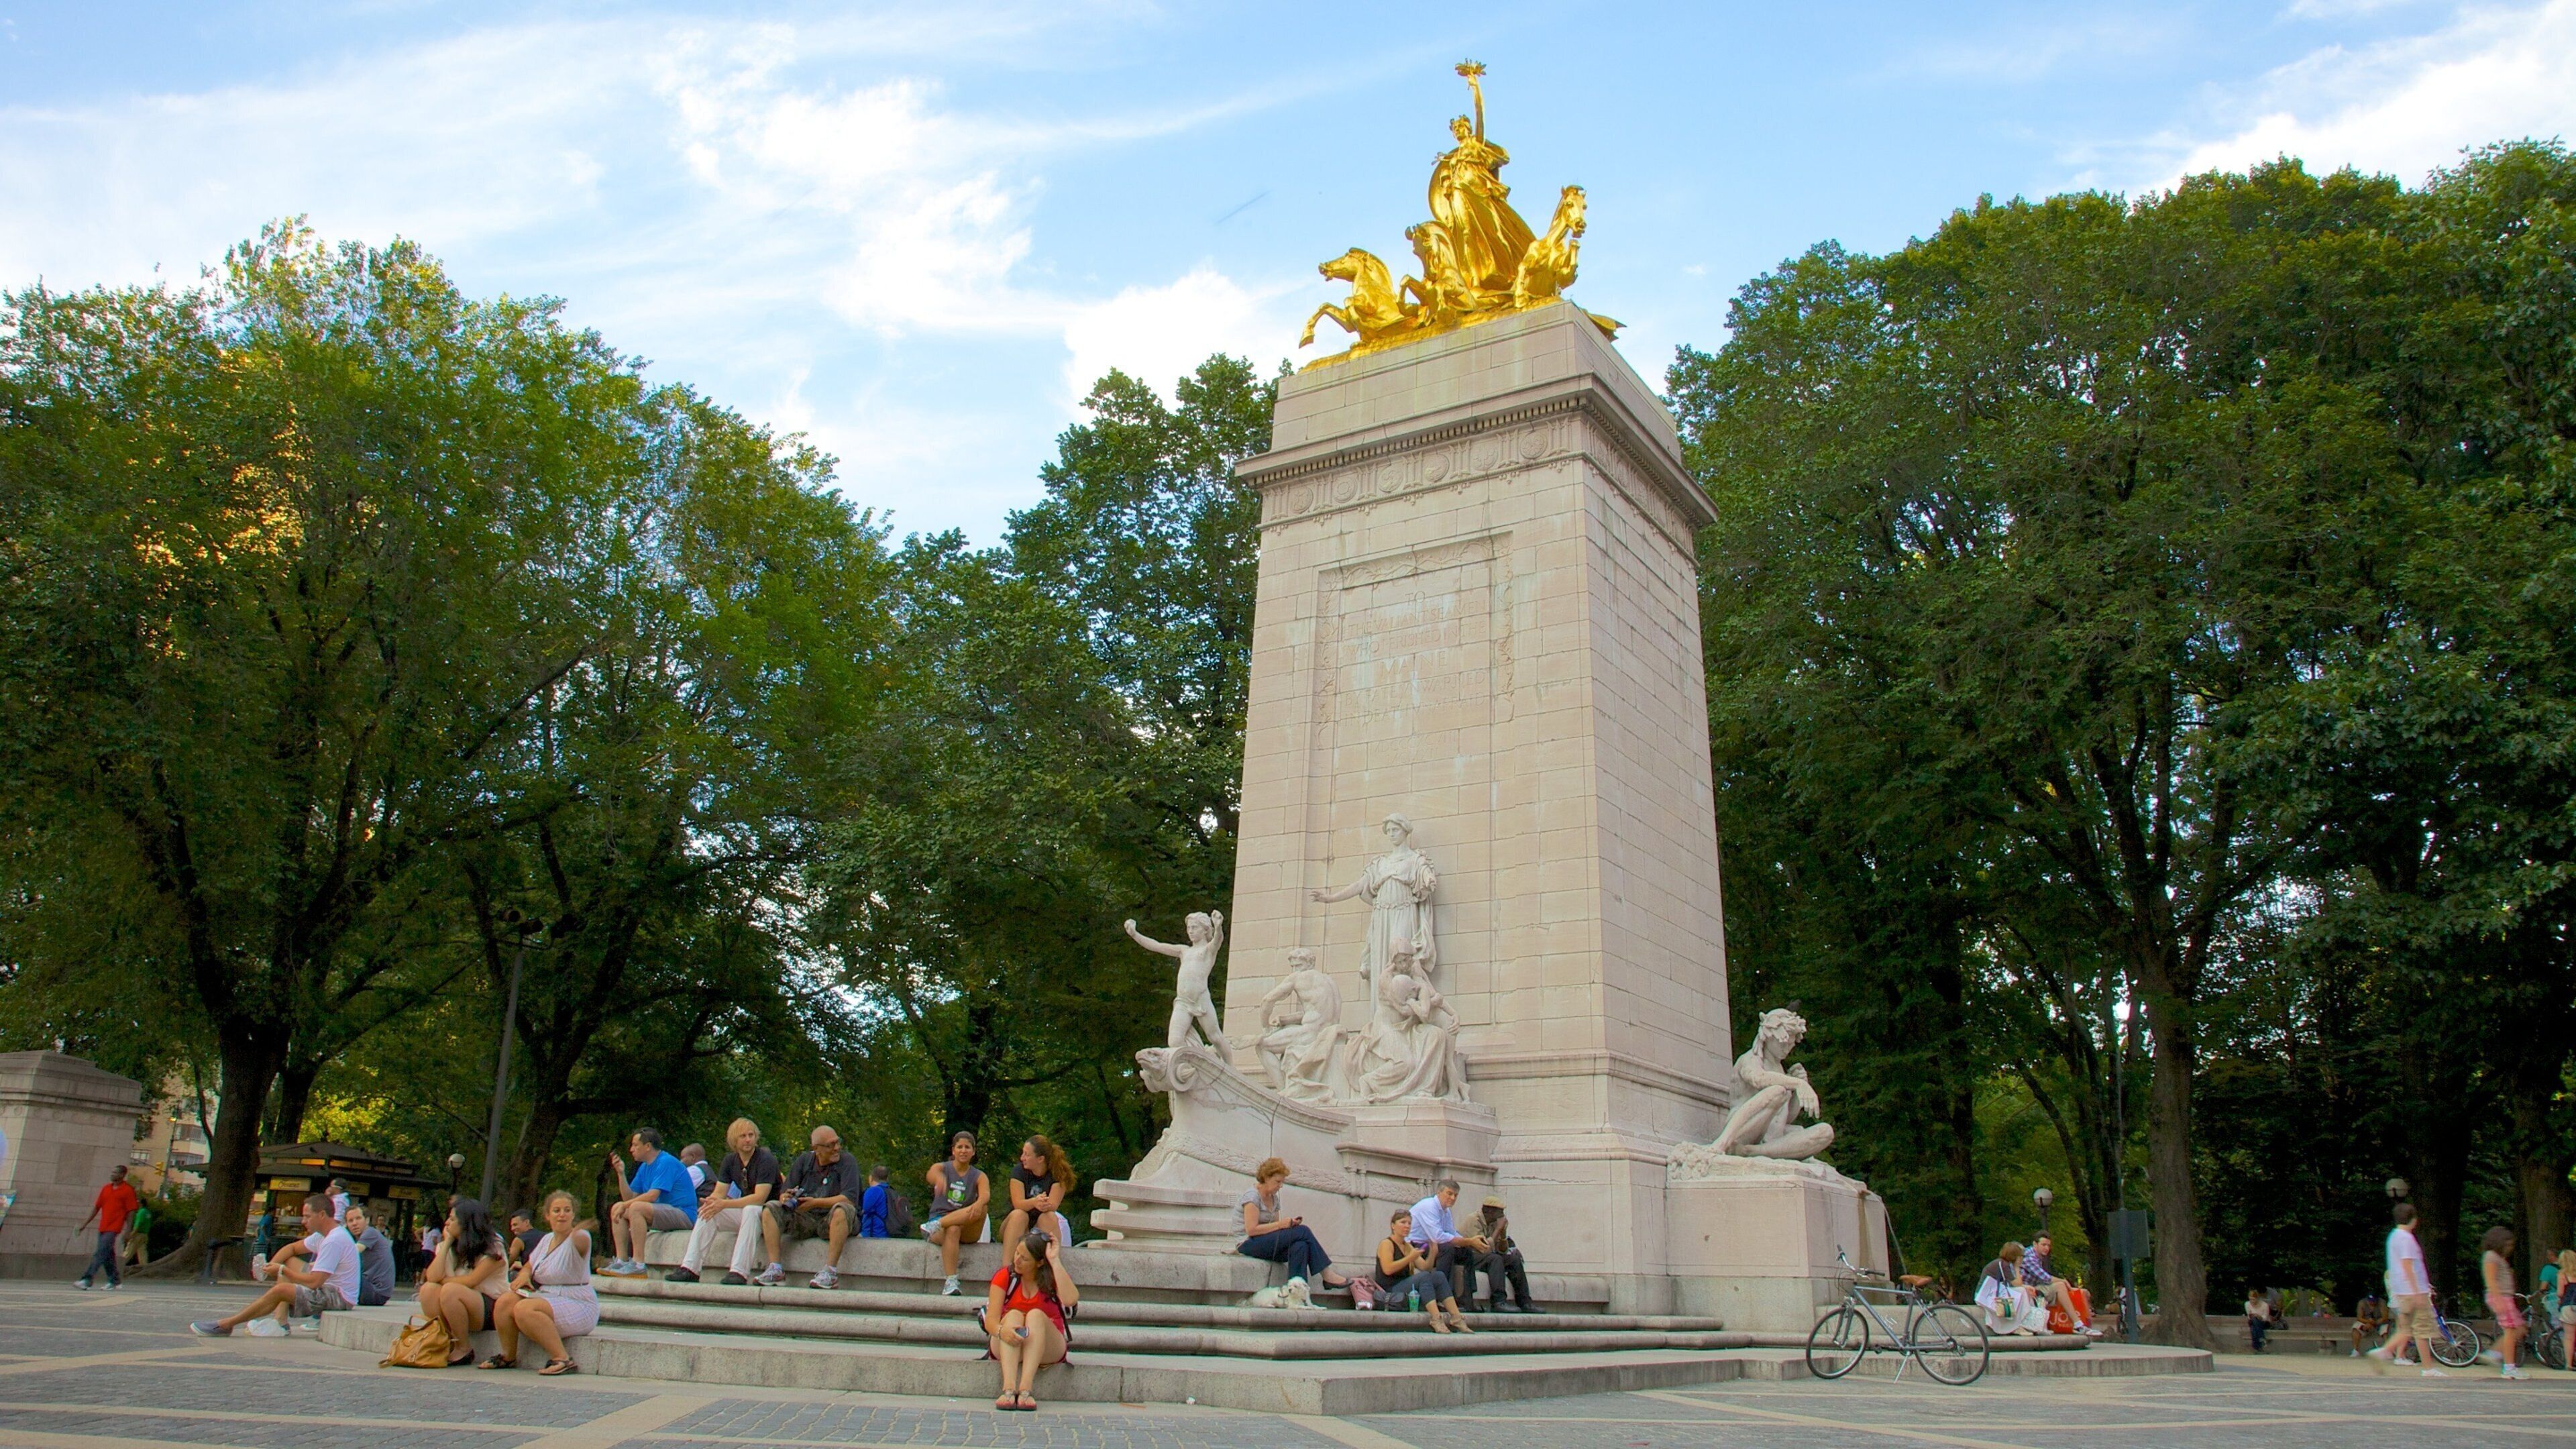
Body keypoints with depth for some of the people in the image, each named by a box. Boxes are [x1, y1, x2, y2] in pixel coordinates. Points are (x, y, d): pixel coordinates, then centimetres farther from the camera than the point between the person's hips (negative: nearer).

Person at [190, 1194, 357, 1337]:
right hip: (328, 1287, 11)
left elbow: (314, 1282, -23)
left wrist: (282, 1271, -10)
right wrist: (272, 1265, 0)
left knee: (280, 1290, -18)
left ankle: (226, 1324, 0)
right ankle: (280, 1322, -1)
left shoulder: (334, 1241, -22)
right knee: (288, 1261, 11)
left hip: (339, 1296, -11)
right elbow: (293, 1249, 20)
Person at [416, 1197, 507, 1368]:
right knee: (429, 1289, -19)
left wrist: (443, 1280, -5)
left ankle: (464, 1349, -16)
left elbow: (470, 1282, -19)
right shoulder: (449, 1247, 10)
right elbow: (432, 1277, -7)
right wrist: (447, 1243, -5)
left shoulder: (492, 1247, -9)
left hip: (491, 1307, -6)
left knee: (450, 1291, -31)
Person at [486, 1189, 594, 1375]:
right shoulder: (547, 1240, 11)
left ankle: (562, 1358, -25)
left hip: (579, 1306, -8)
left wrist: (579, 1234, -64)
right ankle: (508, 1357, 7)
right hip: (548, 1299, 8)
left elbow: (582, 1241, -39)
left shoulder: (578, 1238, -13)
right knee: (505, 1301, -11)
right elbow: (530, 1265, 24)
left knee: (525, 1309, -28)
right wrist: (524, 1275, -1)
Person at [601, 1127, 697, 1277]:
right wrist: (621, 1173, 3)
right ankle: (621, 1261, -2)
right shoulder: (645, 1167, 16)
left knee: (636, 1207, -30)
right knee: (616, 1208, 7)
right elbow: (629, 1198, 12)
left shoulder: (666, 1163, -13)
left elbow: (652, 1196, -22)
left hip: (683, 1215, -10)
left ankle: (638, 1264, -30)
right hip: (664, 1213, 10)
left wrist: (624, 1206, -17)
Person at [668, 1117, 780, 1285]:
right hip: (744, 1211, 7)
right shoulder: (730, 1161, 5)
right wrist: (713, 1200, -24)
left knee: (751, 1210, -37)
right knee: (708, 1212, -11)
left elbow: (759, 1198, -26)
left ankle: (739, 1272, -44)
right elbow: (719, 1191, 2)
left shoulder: (766, 1160, -17)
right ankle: (690, 1268, -17)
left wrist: (724, 1204, -32)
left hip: (770, 1212, -7)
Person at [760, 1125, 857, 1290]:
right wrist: (786, 1198, -19)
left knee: (842, 1209, -37)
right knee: (771, 1209, -12)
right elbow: (784, 1194, 6)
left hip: (832, 1221, -5)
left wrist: (815, 1203, -25)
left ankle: (831, 1271, -35)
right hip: (805, 1221, 5)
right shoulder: (804, 1160, 8)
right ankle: (776, 1269, -18)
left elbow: (850, 1198, -19)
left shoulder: (846, 1162, -6)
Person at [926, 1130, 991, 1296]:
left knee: (982, 1208, -30)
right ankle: (951, 1283, -46)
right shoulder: (942, 1168, 6)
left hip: (967, 1230, 1)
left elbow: (986, 1195, -15)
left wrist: (980, 1203, -42)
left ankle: (934, 1226, -35)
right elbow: (932, 1174, -20)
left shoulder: (979, 1176, 8)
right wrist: (938, 1178, -48)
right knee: (952, 1230, -38)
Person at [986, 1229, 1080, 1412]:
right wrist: (1002, 1330, -37)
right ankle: (1008, 1389, -46)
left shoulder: (1053, 1278, -3)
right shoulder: (1005, 1276, -3)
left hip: (1047, 1350, -1)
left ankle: (1026, 1389, -44)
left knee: (1035, 1315, -28)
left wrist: (1055, 1261, -24)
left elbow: (1071, 1300, -27)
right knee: (1013, 1315, -27)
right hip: (1008, 1348, 1)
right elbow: (991, 1320, -14)